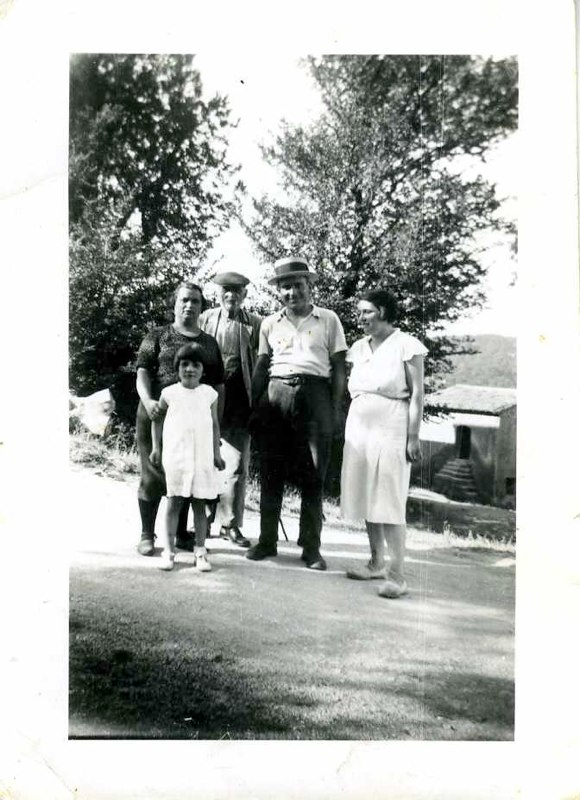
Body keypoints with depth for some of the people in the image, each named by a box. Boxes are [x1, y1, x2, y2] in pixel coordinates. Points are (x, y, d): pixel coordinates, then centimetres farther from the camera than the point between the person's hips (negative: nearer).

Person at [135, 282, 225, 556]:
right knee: (153, 476, 0)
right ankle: (147, 535, 13)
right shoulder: (157, 336, 7)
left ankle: (182, 534, 23)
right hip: (158, 416, -3)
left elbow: (219, 385, 15)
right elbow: (142, 372, -1)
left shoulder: (210, 342, 16)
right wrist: (147, 400, -20)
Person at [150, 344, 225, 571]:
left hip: (202, 458, 1)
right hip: (175, 457, -1)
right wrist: (156, 447, 5)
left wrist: (216, 453, 8)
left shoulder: (209, 394, 5)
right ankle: (169, 550, 9)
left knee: (200, 505, 4)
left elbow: (214, 424, 10)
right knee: (174, 503, 2)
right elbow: (158, 419, 10)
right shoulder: (169, 393, 1)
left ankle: (200, 551, 11)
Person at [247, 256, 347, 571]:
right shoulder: (270, 324, 13)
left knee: (313, 476, 0)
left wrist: (335, 407, -3)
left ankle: (311, 547, 9)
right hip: (275, 394, 2)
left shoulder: (328, 320, 7)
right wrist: (254, 404, 7)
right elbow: (261, 366, 15)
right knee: (270, 473, 5)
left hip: (314, 394, -2)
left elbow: (339, 366, 5)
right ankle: (267, 541, 15)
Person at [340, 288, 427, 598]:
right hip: (359, 427, 7)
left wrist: (413, 436, -12)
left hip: (390, 430, -6)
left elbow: (417, 393, -7)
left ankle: (397, 573, -3)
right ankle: (376, 563, 21)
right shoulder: (358, 347, 14)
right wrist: (347, 429, 11)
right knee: (366, 498, 9)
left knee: (389, 502, -8)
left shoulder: (405, 345, -4)